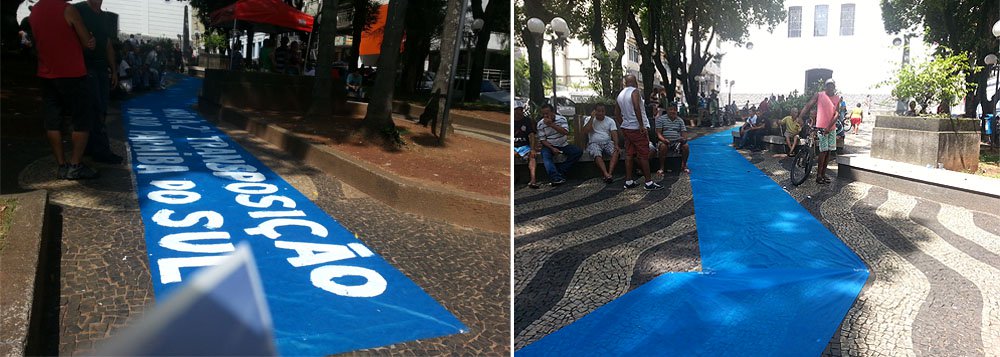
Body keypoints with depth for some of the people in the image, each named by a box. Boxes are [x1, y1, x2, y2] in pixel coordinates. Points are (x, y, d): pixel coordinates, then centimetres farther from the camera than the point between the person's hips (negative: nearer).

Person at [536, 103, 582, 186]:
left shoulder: (561, 119, -6)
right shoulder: (540, 124, -5)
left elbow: (565, 132, -21)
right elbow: (542, 139, -5)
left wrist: (552, 124, -27)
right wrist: (552, 149, -20)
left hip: (563, 144, 2)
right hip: (549, 145, -1)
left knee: (578, 152, -21)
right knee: (545, 155, -34)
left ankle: (560, 172, -25)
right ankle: (556, 178, -49)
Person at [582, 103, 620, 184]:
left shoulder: (610, 121, 11)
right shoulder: (588, 119, 7)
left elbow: (614, 134, -1)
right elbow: (585, 132, -9)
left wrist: (616, 145, -21)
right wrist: (592, 118, -9)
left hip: (607, 142, 2)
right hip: (594, 143, -2)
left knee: (615, 152, -30)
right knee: (597, 155, -35)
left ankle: (610, 173, -40)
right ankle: (606, 175, -45)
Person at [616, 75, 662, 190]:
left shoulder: (620, 95, 12)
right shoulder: (635, 91, -11)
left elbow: (617, 114, 18)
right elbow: (636, 108, -26)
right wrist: (642, 125, -23)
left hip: (626, 128, 8)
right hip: (637, 128, -8)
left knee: (629, 154, 10)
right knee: (644, 155, -4)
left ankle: (628, 181, 11)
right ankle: (649, 182, -2)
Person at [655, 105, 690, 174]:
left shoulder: (680, 120, 13)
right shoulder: (660, 119, 2)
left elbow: (684, 132, 9)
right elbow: (658, 133, -4)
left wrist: (684, 138, -16)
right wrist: (663, 139, -25)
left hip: (677, 142, 3)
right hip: (665, 142, -3)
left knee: (686, 146, -25)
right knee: (663, 146, -36)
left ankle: (683, 166, -4)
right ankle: (661, 168, -24)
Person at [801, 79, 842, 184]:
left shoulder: (837, 98, 4)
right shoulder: (819, 95, -2)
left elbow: (836, 114, -3)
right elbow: (808, 106, -4)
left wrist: (829, 127, -16)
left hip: (832, 128, 4)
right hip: (821, 127, -4)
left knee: (829, 151, 6)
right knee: (824, 151, -10)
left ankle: (823, 174, 15)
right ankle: (818, 175, -4)